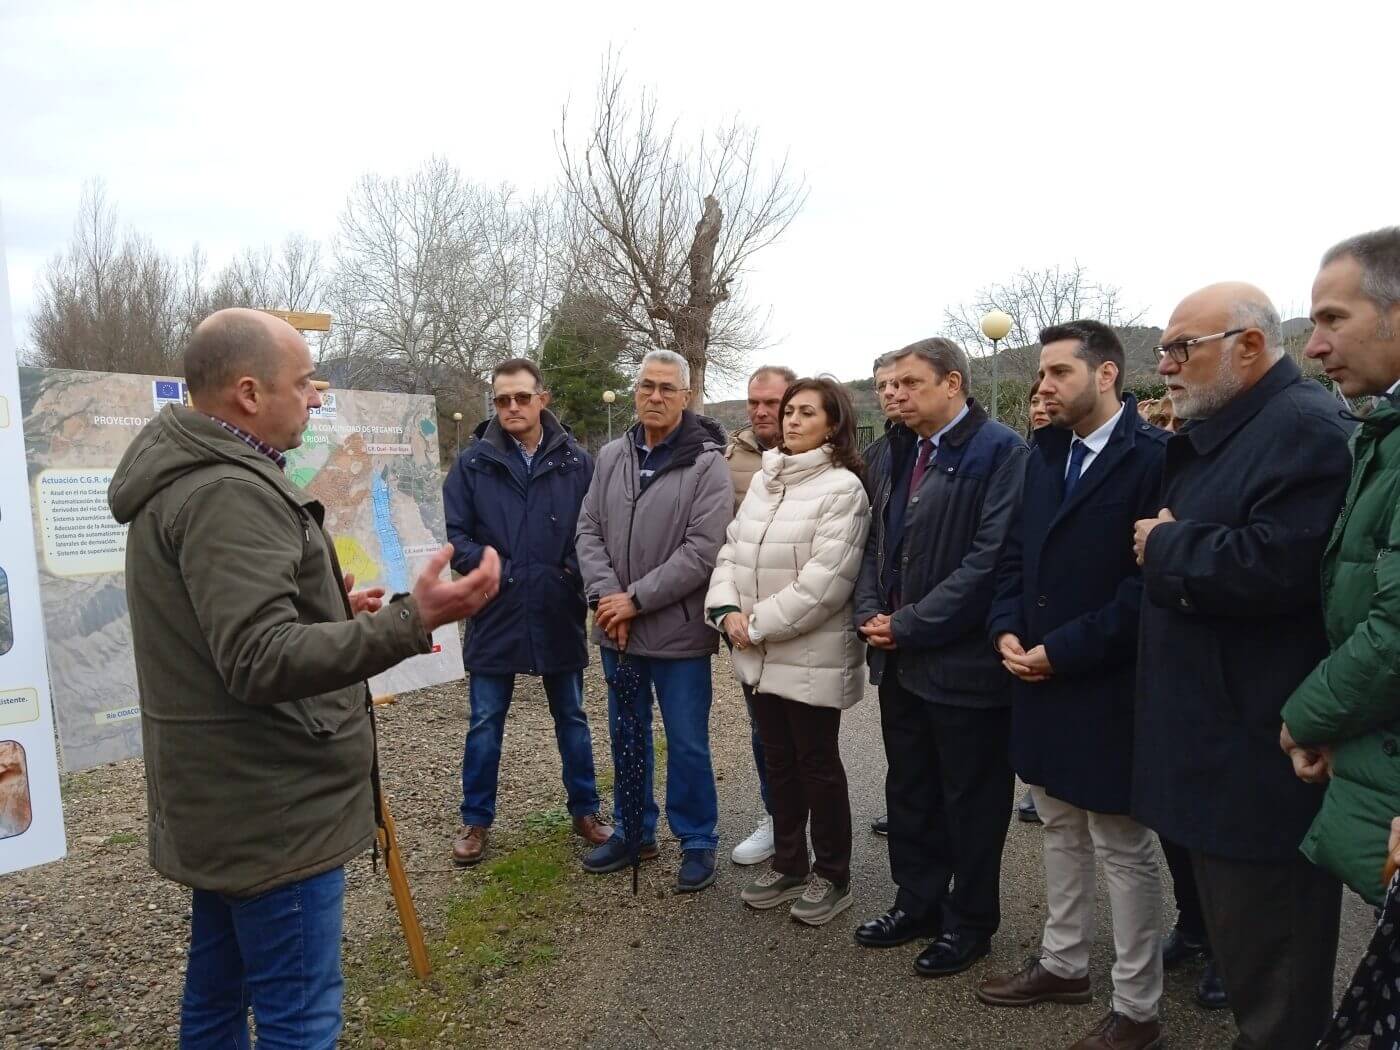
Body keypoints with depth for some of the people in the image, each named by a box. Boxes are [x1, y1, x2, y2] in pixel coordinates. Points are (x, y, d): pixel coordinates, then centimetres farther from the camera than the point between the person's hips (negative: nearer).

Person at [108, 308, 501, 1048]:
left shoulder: (185, 477, 12)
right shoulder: (228, 492, -22)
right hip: (271, 810, -11)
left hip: (224, 804, 11)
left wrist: (331, 611, 16)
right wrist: (410, 621, -37)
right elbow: (262, 663, -31)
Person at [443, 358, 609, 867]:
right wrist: (496, 571, -14)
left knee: (572, 718, 15)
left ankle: (585, 811, 32)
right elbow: (456, 536, -2)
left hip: (560, 614, 0)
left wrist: (575, 575, -13)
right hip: (495, 615, 0)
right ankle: (476, 821, 28)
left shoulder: (576, 461, -3)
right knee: (485, 724, 11)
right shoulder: (473, 462, -2)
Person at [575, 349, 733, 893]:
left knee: (687, 743, 7)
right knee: (626, 736, 18)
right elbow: (588, 530, 4)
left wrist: (636, 600, -17)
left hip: (678, 630, -5)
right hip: (616, 629, 5)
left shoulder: (707, 463, -11)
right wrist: (605, 596, -11)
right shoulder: (611, 456, 6)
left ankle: (697, 841, 26)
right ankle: (632, 832, 36)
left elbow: (703, 551, -17)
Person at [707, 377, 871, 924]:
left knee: (818, 764, 7)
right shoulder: (762, 479, 10)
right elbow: (730, 551, 9)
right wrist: (727, 609, -8)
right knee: (779, 761, 18)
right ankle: (788, 863, 35)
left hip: (812, 654, -7)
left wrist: (758, 624, -16)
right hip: (761, 654, 7)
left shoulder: (842, 488, -14)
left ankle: (832, 875, 26)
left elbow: (823, 582, -21)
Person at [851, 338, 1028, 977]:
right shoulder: (899, 453, 11)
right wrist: (871, 612, -2)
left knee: (971, 800, 10)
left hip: (963, 663, -7)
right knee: (909, 791, 19)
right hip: (900, 661, 8)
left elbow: (990, 558, -21)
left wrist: (909, 625, -18)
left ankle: (969, 923, 29)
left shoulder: (999, 452, -14)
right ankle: (918, 902, 38)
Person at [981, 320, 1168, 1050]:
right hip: (1041, 679, 7)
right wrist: (1006, 629, -3)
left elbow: (1152, 581, -20)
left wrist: (1062, 650, -19)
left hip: (1107, 688, -7)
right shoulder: (1043, 454, 10)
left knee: (1123, 848, 8)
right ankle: (1063, 963, 38)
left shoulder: (1153, 457, -14)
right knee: (1061, 830, 21)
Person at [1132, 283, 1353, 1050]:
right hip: (1215, 737, 10)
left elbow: (1275, 566, -29)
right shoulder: (1209, 435, 14)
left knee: (1271, 962, 6)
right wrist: (1162, 542, -1)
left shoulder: (1304, 427, -17)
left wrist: (1165, 547, -15)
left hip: (1263, 752, -10)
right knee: (1232, 928, 23)